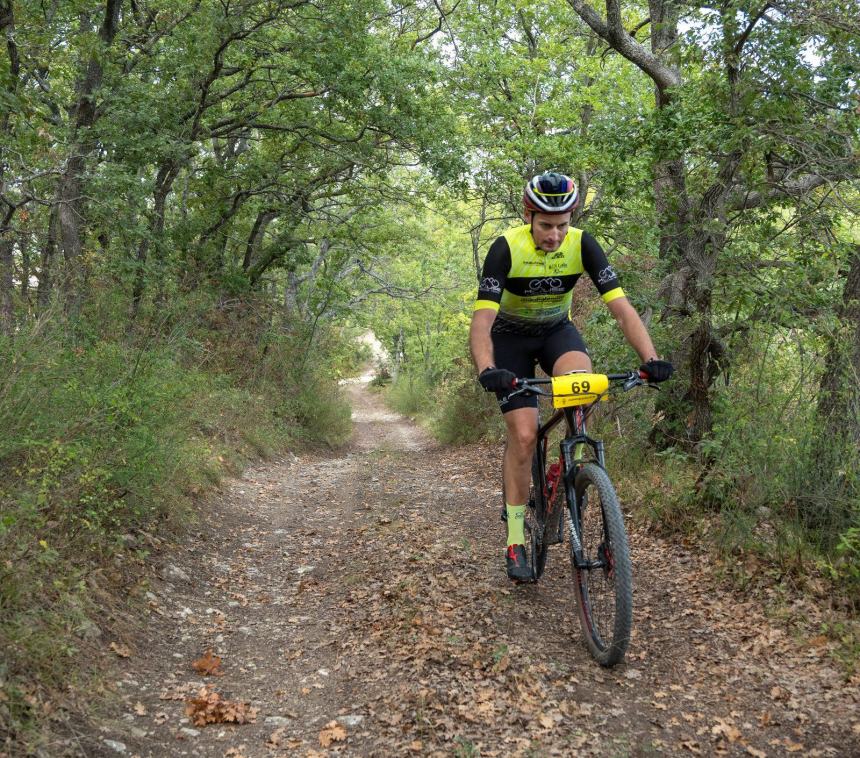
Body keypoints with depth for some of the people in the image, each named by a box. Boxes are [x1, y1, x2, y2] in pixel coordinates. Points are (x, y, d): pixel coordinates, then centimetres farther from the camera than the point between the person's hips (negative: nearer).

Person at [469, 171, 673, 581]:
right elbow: (482, 319, -36)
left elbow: (621, 307, -25)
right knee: (523, 435, -12)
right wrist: (486, 370, -55)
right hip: (511, 335, -2)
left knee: (581, 378, -34)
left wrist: (650, 358, -40)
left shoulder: (582, 244, -21)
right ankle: (515, 542, 0)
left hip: (556, 329, 2)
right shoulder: (507, 248, -28)